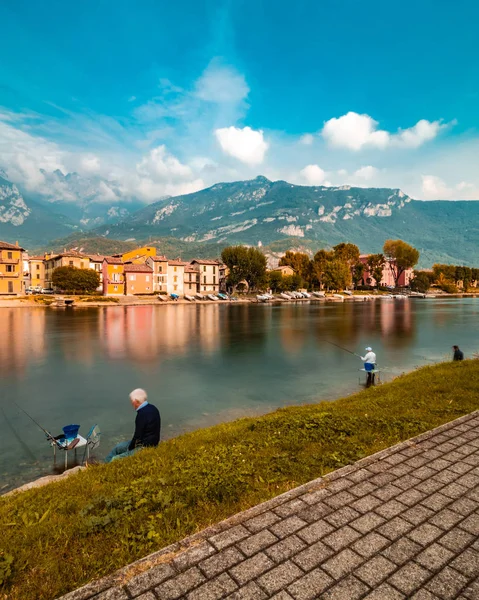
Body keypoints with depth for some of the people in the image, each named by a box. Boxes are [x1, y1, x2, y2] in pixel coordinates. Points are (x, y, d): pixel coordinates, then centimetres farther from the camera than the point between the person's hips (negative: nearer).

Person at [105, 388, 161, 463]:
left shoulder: (142, 414, -26)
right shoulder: (152, 408, 4)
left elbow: (138, 436, -20)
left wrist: (129, 449, -3)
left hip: (144, 448, -10)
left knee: (115, 460, -12)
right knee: (118, 447, 20)